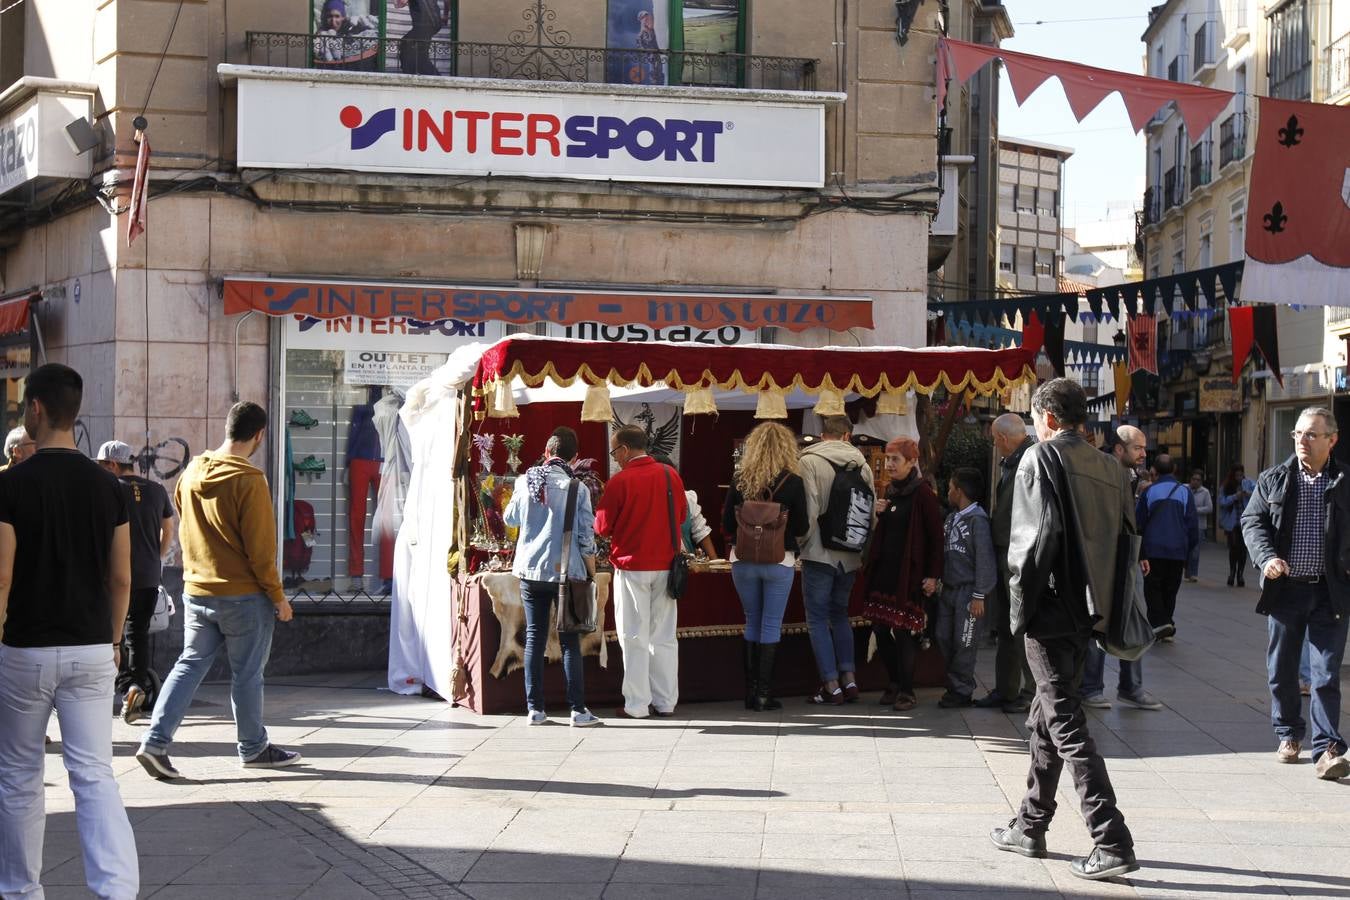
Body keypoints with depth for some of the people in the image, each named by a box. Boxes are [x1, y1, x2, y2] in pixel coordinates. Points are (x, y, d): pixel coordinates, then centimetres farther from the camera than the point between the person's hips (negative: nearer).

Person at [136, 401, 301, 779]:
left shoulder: (190, 474, 2)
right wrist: (278, 596, -7)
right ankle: (253, 748, 21)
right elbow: (261, 548, -16)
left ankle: (156, 741, 2)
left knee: (190, 665, 13)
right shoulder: (248, 480, -18)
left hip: (196, 591, 6)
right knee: (247, 674, 8)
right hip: (243, 595, -6)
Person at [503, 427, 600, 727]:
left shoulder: (525, 482, 0)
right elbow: (586, 538, -7)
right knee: (570, 641, 3)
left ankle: (535, 709, 8)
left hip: (530, 571, 3)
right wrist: (592, 574, 4)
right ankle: (578, 710, 1)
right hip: (566, 572, -2)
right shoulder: (577, 488, -9)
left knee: (534, 638, 8)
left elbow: (510, 518, 18)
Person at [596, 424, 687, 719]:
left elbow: (602, 527, -7)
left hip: (632, 566, -4)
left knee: (635, 638, 3)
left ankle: (636, 705, 4)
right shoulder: (671, 476, 1)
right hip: (665, 566, 4)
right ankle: (666, 702, 14)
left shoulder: (620, 482, -12)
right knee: (664, 637, 11)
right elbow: (681, 515, 14)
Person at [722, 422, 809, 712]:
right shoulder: (792, 482, -7)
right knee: (771, 625, 4)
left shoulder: (740, 480, -1)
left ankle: (751, 691, 17)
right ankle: (763, 693, 2)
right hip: (779, 561, -3)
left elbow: (727, 524, 2)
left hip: (743, 560, 3)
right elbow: (802, 528, -5)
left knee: (752, 622, 15)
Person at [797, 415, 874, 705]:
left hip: (820, 553, -5)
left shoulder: (809, 461, -9)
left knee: (818, 619, 3)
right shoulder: (862, 465, 5)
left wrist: (802, 542, -2)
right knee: (840, 614, 20)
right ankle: (849, 678, 15)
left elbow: (808, 509, -16)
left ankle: (831, 685, 1)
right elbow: (871, 512, 7)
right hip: (851, 556, 5)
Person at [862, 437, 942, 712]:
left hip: (909, 573, -7)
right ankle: (894, 682, 20)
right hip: (883, 571, 7)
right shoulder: (890, 491, 14)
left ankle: (906, 691, 5)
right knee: (880, 628, 6)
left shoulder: (923, 493, -10)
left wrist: (933, 575, -15)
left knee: (903, 631, -5)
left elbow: (936, 536, -11)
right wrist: (879, 514, 3)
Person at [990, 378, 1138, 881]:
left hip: (1050, 612, -8)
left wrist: (1021, 604, -9)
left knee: (1065, 725, -5)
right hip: (1089, 613, 8)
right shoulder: (1110, 468, 11)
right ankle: (1030, 828, 28)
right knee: (1047, 718, 19)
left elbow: (1037, 535, -18)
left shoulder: (1041, 458, -9)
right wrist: (1103, 603, 16)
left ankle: (1112, 843, -10)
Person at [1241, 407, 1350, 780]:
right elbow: (1252, 520, 2)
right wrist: (1266, 557, -15)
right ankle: (1289, 735, 28)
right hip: (1285, 590, 2)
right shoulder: (1273, 480, 5)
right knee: (1282, 670, 11)